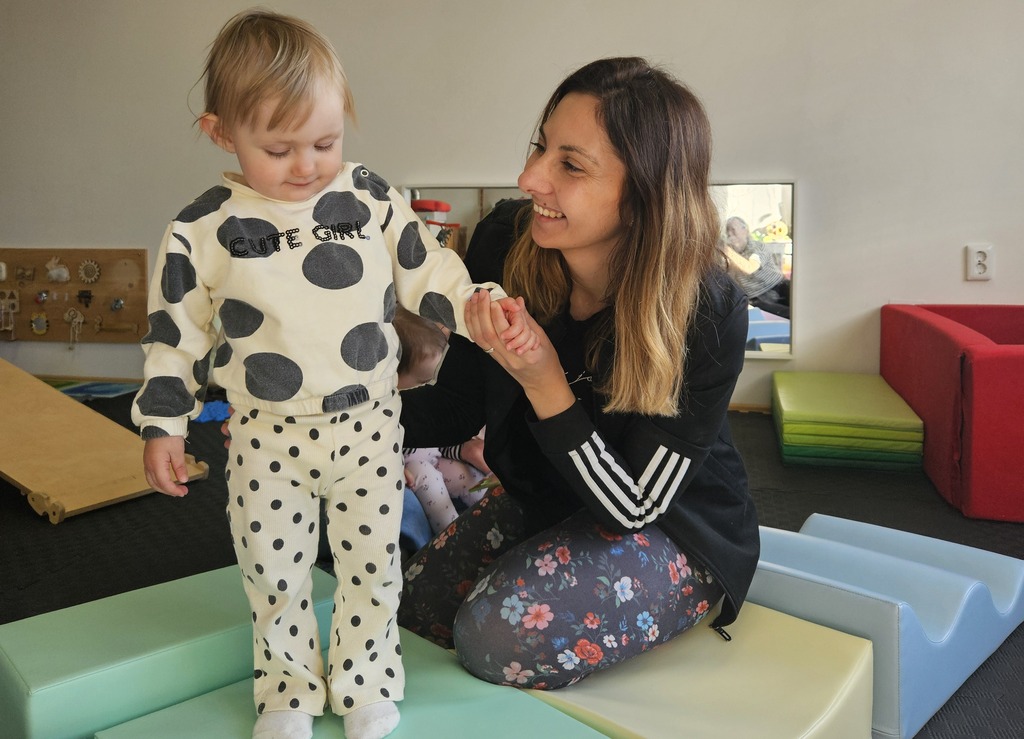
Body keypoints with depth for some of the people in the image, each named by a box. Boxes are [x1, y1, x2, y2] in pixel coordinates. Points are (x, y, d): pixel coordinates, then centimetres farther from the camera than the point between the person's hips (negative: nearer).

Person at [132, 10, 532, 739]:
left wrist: (486, 309, -15)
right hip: (267, 435, 0)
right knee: (272, 568, 12)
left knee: (371, 562, 11)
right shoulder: (203, 230, -7)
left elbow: (431, 274, 0)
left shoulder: (373, 200, -5)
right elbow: (175, 331, 0)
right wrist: (163, 425, 1)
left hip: (367, 424, 1)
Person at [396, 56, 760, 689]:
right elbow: (456, 410, -6)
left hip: (677, 535, -4)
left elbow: (633, 505, -25)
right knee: (416, 611, -4)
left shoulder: (709, 313, -30)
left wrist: (543, 383, -38)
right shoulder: (505, 245, -18)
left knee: (499, 634, -22)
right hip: (545, 499, 5)